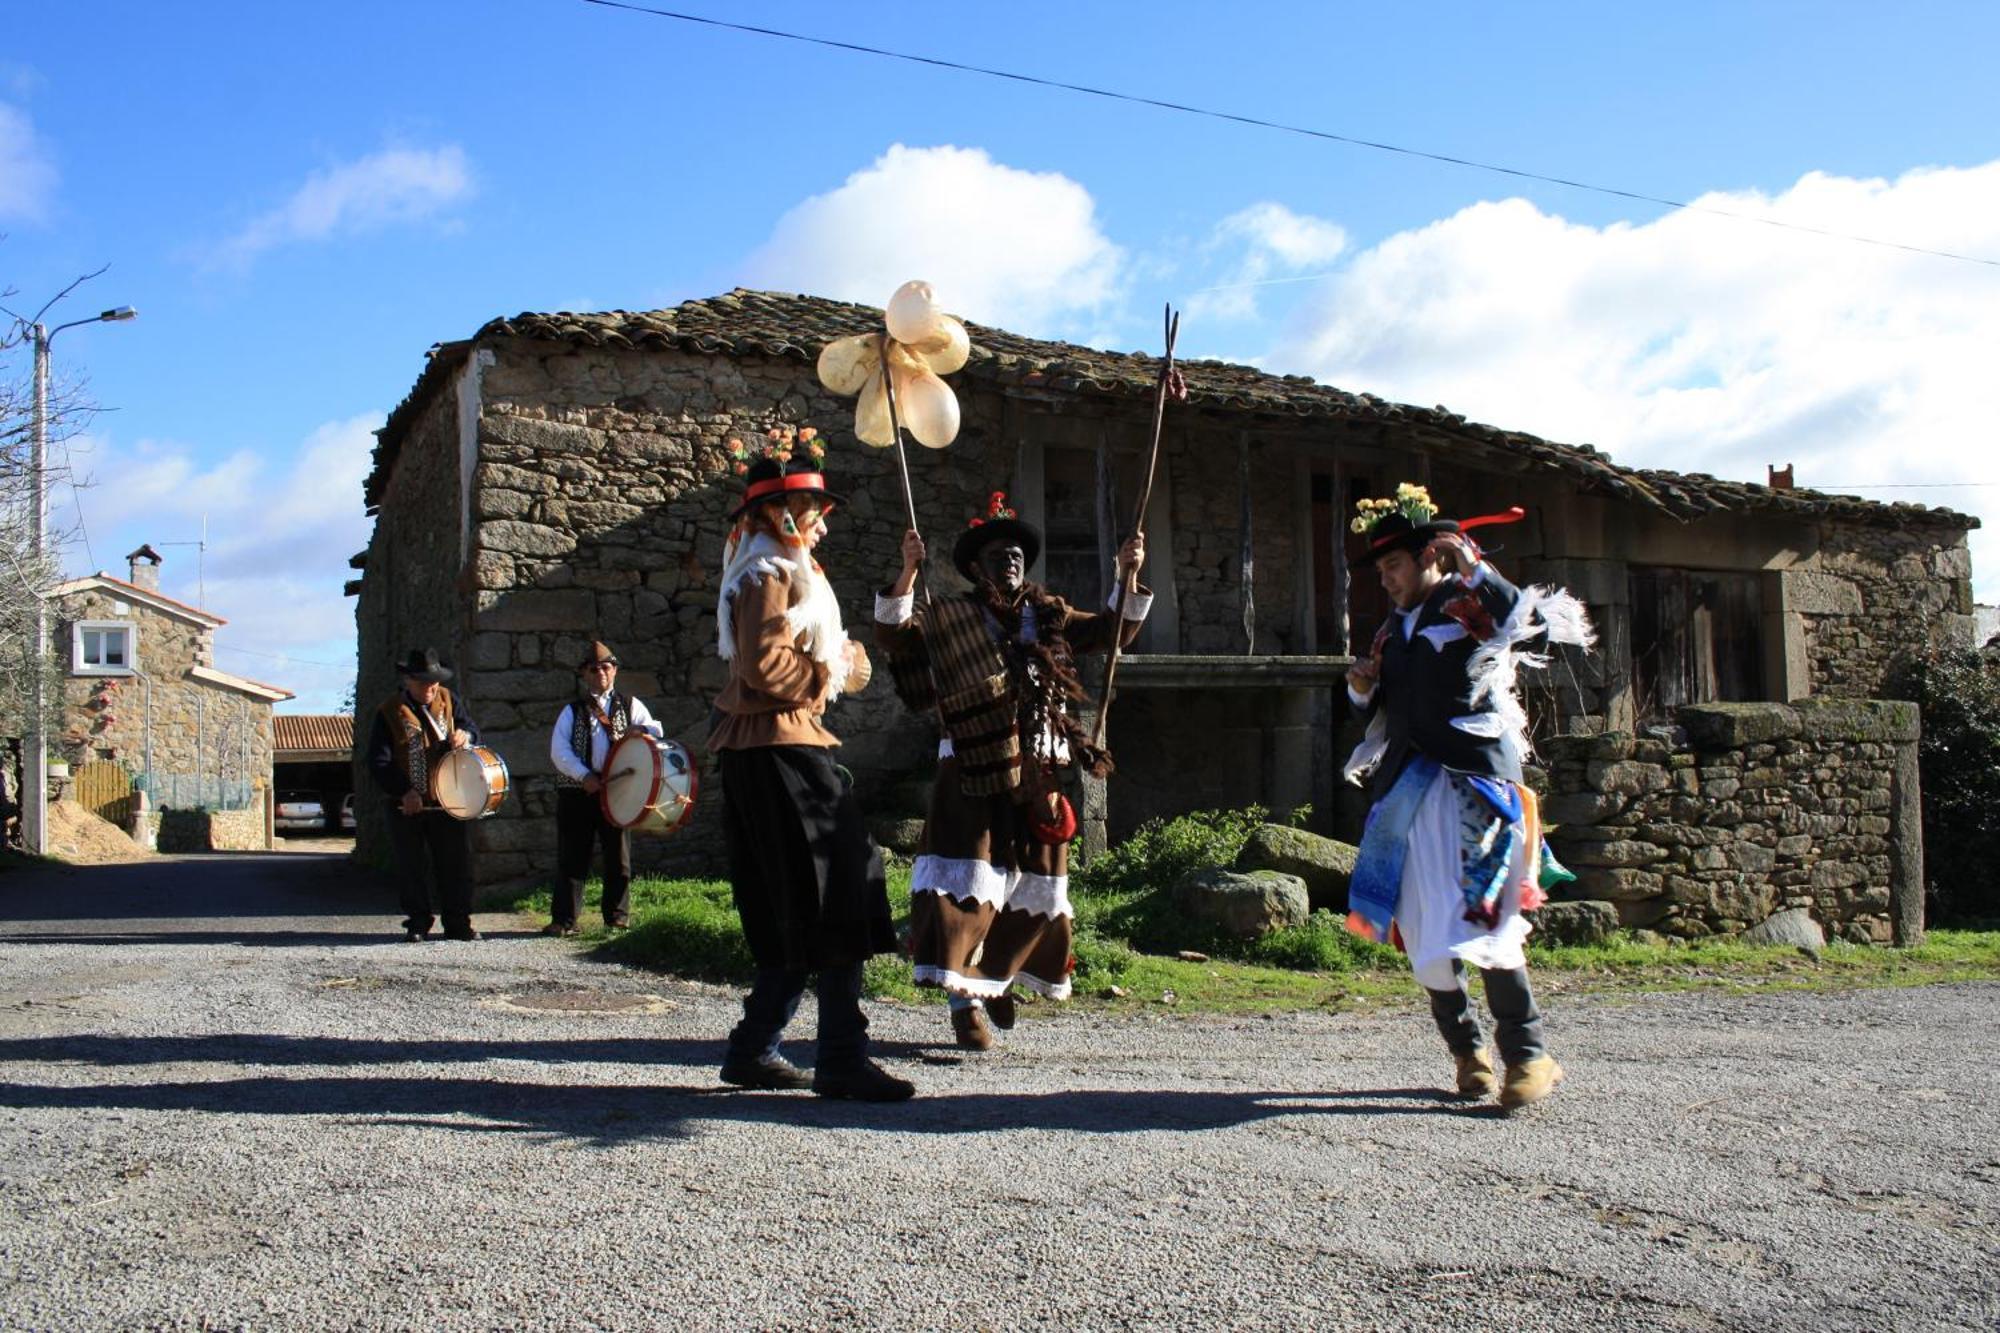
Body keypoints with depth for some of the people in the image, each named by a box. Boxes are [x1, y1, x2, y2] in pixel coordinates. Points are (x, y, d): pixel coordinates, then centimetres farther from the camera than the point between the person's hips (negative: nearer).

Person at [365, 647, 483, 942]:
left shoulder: (448, 699, 7)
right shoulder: (389, 712, -4)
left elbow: (471, 726, 15)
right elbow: (379, 762, -8)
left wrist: (464, 734, -11)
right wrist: (403, 792, -20)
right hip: (407, 804, -2)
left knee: (457, 862, 2)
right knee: (411, 867, 4)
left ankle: (458, 923, 10)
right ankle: (418, 923, 16)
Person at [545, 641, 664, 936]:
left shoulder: (629, 706, 15)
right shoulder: (571, 711, 13)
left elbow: (655, 731, 4)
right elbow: (558, 750, 1)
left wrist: (641, 730, -21)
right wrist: (584, 775, -14)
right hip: (576, 791, 0)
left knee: (619, 856, 3)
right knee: (571, 857, -1)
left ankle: (618, 917, 12)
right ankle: (564, 919, 2)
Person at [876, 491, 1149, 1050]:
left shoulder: (1050, 617, 13)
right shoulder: (951, 620, 2)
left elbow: (1112, 631, 18)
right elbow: (893, 631, -10)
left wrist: (1128, 577, 3)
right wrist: (908, 571, -23)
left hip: (1038, 774, 4)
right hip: (973, 773, -4)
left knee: (1033, 886, 12)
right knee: (969, 883, -10)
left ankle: (996, 979, 33)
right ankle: (964, 1003, -6)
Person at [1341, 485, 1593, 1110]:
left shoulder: (1470, 607, 1)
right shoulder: (1394, 629, 21)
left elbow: (1537, 626, -20)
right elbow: (1380, 716, 27)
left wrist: (1477, 571, -21)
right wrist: (1362, 690, 7)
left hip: (1472, 782, -7)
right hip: (1408, 788, 7)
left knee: (1481, 918, -17)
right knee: (1421, 930, 4)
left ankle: (1530, 1057, -8)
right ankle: (1467, 1049, 17)